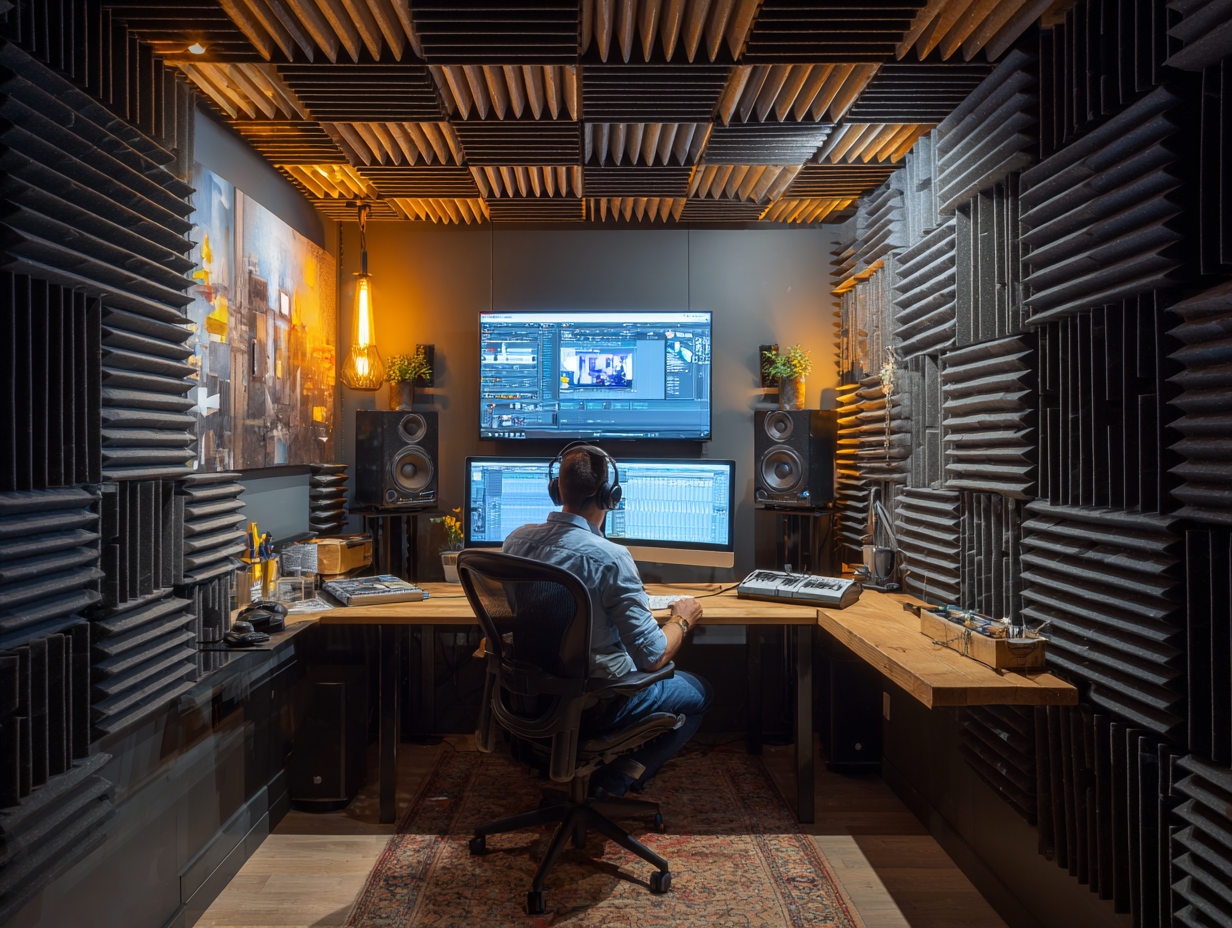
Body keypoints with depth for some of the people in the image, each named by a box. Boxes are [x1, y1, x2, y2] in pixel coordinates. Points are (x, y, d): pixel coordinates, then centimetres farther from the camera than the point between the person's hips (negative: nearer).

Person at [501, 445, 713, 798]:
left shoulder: (516, 539, -8)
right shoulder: (610, 558, -28)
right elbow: (653, 656, -23)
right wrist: (682, 620, -1)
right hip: (592, 705, -7)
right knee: (699, 692, 16)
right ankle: (615, 780, 6)